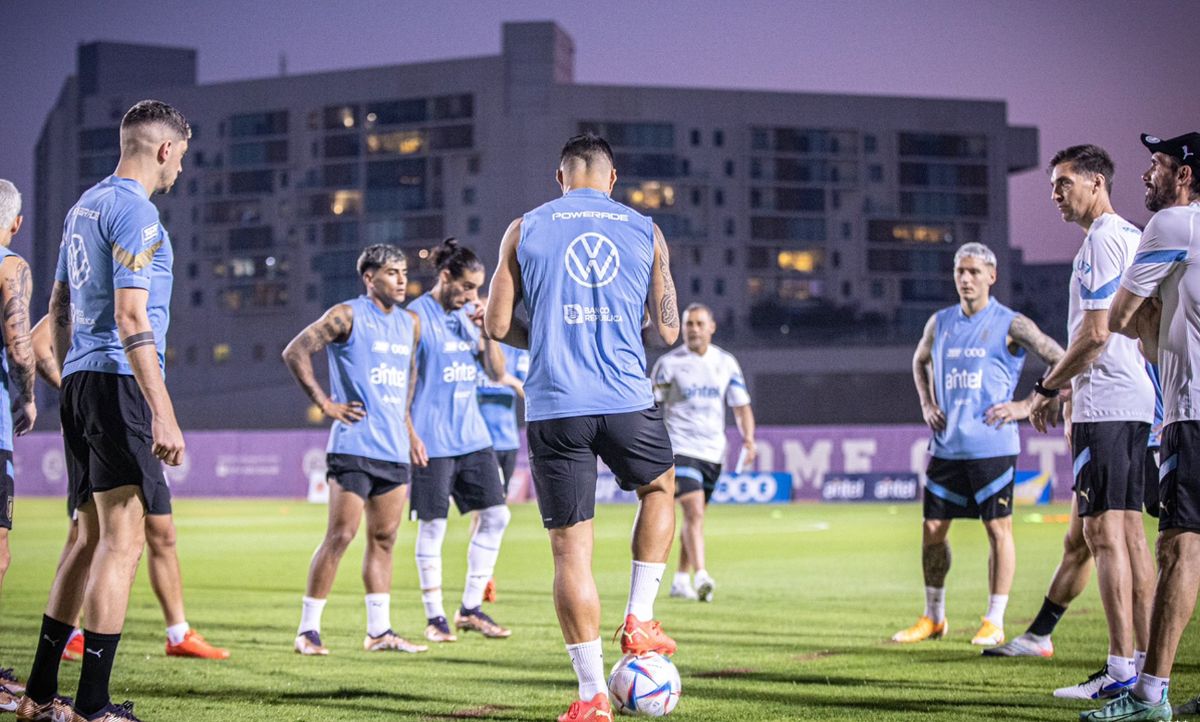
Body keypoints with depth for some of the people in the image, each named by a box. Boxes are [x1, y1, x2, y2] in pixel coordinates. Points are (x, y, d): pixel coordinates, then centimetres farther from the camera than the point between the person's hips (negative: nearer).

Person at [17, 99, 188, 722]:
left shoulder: (85, 204, 18)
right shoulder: (134, 211, -11)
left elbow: (60, 305, 23)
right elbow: (132, 318, -19)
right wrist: (163, 414, -22)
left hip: (81, 380, 10)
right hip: (119, 382, -10)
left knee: (92, 538, 15)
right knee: (122, 541, -9)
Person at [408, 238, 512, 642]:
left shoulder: (469, 315, 12)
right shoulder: (417, 317, -7)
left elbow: (496, 372, 11)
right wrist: (410, 433, -13)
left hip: (472, 435, 7)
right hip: (432, 441, -7)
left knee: (495, 514, 3)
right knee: (432, 526, -1)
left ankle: (471, 609, 13)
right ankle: (435, 617, 8)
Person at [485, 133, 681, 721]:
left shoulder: (525, 230, 7)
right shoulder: (645, 231, 9)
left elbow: (498, 327, 5)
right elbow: (669, 331, 11)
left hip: (553, 407, -1)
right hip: (627, 401, 1)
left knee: (571, 547, 3)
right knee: (659, 489, 30)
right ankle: (639, 622, 21)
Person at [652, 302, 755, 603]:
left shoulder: (727, 363, 7)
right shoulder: (669, 363, -2)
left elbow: (741, 406, 8)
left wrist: (748, 438, -9)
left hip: (713, 451, 4)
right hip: (680, 447, -4)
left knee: (694, 517, 11)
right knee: (694, 511, -20)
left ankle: (681, 580, 20)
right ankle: (701, 577, -28)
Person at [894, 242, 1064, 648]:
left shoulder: (1009, 325, -5)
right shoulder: (940, 323, 10)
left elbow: (1061, 362, -5)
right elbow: (920, 361, 30)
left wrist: (1027, 406, -10)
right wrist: (926, 404, 14)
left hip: (992, 445, -5)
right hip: (946, 445, 5)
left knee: (998, 528, -2)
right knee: (933, 528, 6)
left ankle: (994, 622, 6)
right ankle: (933, 618, 19)